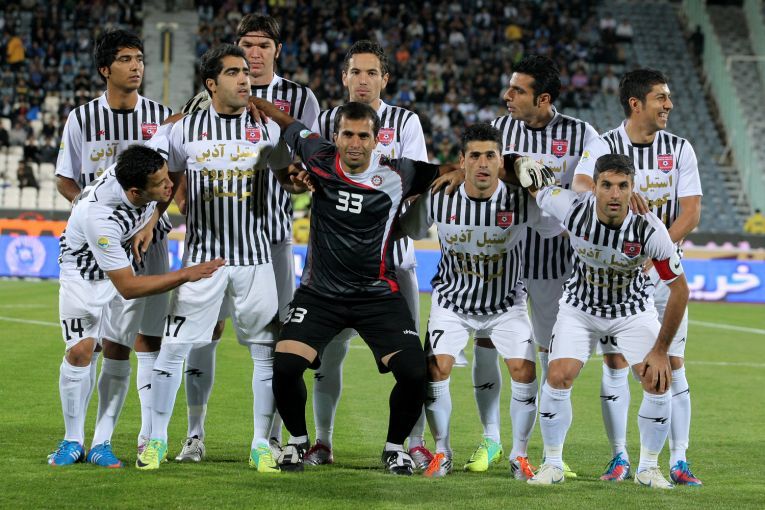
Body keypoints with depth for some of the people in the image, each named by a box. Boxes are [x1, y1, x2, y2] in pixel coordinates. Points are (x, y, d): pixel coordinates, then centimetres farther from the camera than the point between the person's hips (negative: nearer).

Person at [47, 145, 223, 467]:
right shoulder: (100, 218, -41)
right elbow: (128, 287, -33)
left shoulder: (139, 171, -28)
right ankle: (73, 441, 2)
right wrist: (186, 275, -35)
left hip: (124, 263, 5)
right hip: (83, 274, -5)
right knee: (80, 351, -15)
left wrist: (150, 222, -11)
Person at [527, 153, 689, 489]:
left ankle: (648, 468, 8)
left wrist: (661, 350, -17)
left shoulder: (649, 229, -30)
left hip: (633, 309, 0)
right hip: (580, 307, 1)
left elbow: (679, 289, -20)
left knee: (658, 383, -14)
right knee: (557, 377, -16)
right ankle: (552, 465, 6)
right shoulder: (572, 208, -30)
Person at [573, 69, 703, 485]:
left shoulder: (679, 149, 3)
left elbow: (690, 213, -2)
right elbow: (581, 187, -22)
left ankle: (679, 461, 4)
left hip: (664, 268, 1)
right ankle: (620, 458, 10)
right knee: (615, 364, 0)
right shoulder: (603, 147, -4)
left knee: (672, 364, -1)